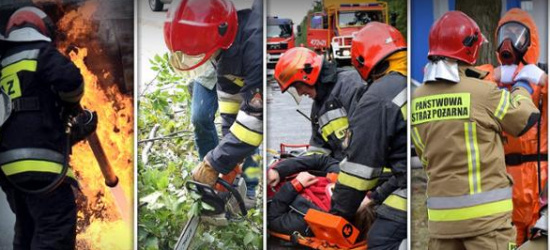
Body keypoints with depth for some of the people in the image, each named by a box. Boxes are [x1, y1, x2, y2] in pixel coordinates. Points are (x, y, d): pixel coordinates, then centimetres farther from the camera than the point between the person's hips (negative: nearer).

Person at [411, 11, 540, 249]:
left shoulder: (417, 99, 3)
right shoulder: (483, 92, -13)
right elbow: (527, 118, 2)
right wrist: (521, 90, 21)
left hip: (441, 212, 5)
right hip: (484, 212, -5)